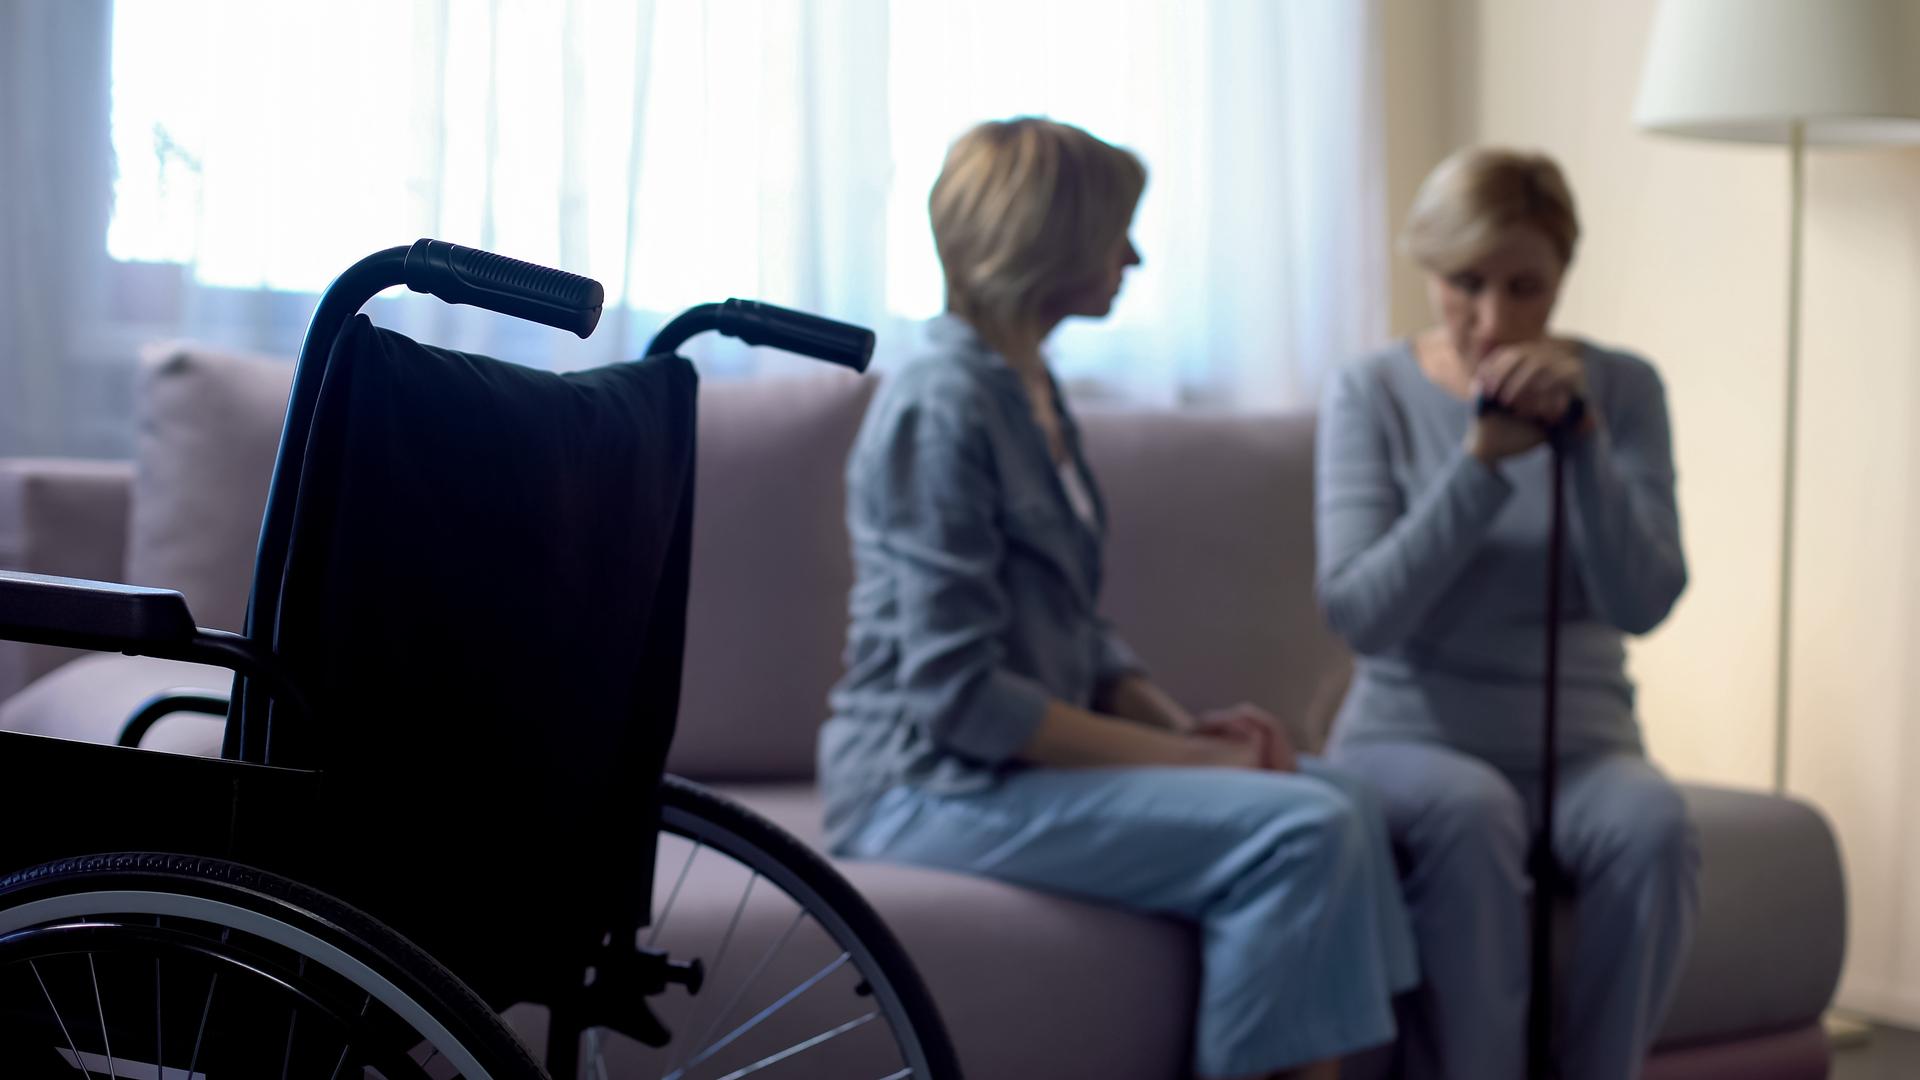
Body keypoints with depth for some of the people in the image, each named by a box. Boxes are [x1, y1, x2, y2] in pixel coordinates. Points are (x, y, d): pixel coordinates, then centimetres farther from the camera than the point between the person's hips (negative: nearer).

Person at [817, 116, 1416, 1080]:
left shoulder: (1031, 394, 14)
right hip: (932, 785, -9)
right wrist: (1182, 756, -17)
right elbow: (957, 694, -21)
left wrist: (1183, 724, -1)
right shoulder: (941, 406, -15)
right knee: (1299, 832, -20)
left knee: (1335, 801, -4)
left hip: (1023, 759, 9)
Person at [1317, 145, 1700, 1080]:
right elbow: (1358, 613, -12)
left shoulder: (1622, 390, 3)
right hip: (1409, 735, -2)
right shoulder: (1372, 395, -2)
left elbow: (1642, 602, -8)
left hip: (1579, 742, 2)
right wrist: (1483, 463, -21)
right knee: (1470, 811, -35)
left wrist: (1582, 435, -19)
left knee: (1651, 825, -31)